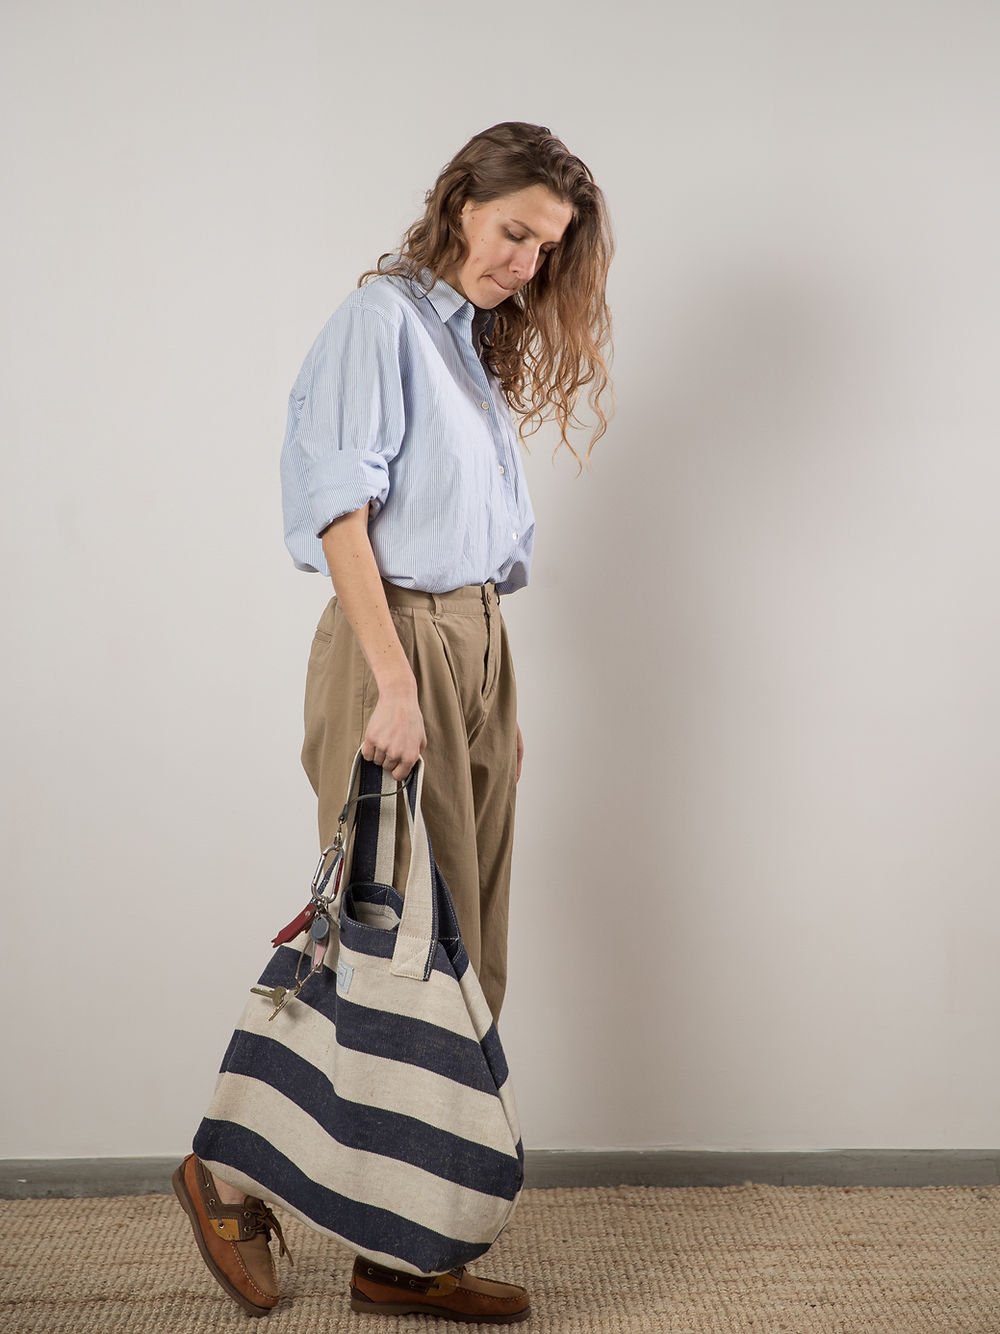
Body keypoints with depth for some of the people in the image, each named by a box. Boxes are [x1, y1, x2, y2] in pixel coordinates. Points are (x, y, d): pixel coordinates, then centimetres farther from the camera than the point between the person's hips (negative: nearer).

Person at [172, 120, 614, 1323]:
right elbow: (341, 508, -14)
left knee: (464, 960, 7)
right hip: (395, 642, -8)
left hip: (478, 647, 8)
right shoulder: (384, 314, -4)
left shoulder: (482, 344, 20)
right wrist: (395, 681, -21)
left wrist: (494, 698, 12)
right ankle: (232, 1176, 14)